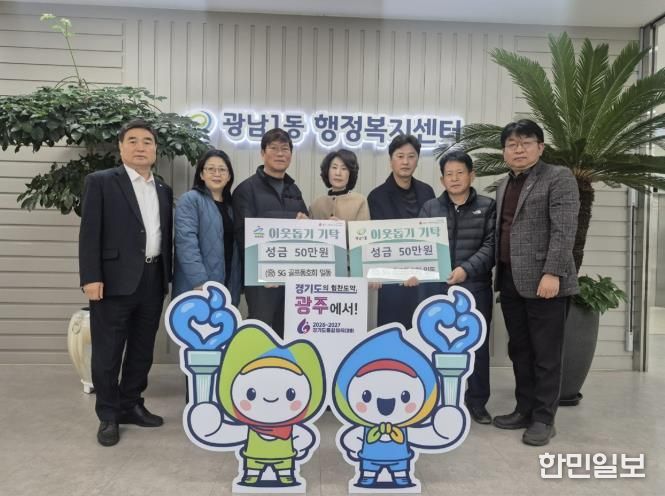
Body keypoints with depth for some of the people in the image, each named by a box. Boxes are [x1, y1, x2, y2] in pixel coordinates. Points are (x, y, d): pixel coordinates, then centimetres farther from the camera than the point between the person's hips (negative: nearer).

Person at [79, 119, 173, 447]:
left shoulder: (164, 191, 14)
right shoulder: (101, 182, -1)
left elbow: (166, 236, 13)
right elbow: (89, 233, -7)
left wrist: (167, 277, 9)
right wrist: (91, 278, -14)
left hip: (153, 280, 5)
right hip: (115, 280, -5)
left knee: (142, 350, 13)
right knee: (108, 352, 4)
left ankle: (131, 406, 29)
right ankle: (108, 416, 20)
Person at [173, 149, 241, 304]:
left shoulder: (230, 204, 14)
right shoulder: (190, 200, -5)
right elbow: (186, 242, -16)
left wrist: (237, 286, 7)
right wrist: (200, 282, -24)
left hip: (228, 289, 6)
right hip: (197, 288, -5)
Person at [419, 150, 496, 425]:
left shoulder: (487, 206, 4)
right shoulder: (430, 207, 9)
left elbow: (491, 246, -5)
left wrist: (467, 269, -19)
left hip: (475, 286, -1)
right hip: (437, 286, 1)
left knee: (477, 344, 7)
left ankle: (477, 401, 22)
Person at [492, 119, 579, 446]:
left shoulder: (558, 178, -3)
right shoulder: (504, 185, 18)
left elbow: (564, 230, -13)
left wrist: (552, 273, -20)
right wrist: (500, 275, 12)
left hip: (543, 280, -7)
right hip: (510, 280, 7)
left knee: (545, 353, 1)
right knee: (519, 350, 13)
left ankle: (544, 418, 13)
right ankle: (525, 409, 25)